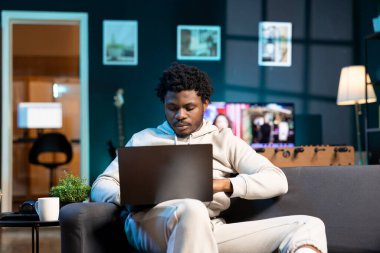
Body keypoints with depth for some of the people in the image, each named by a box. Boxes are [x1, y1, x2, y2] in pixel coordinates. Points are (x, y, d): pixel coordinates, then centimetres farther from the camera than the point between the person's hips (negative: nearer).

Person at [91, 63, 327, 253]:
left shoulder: (224, 140, 23)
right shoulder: (143, 139, 27)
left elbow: (277, 181, 10)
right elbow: (101, 186, 20)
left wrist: (222, 184, -8)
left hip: (207, 230, 2)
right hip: (150, 223, -2)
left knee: (309, 225, -18)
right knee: (193, 209, -40)